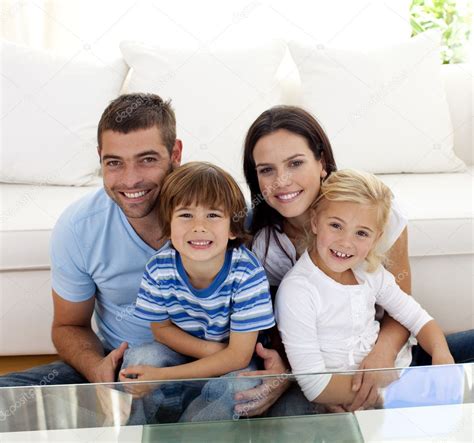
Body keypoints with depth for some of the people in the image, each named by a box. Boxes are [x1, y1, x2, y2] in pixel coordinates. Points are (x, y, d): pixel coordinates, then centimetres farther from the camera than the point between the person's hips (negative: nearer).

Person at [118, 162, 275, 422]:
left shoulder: (248, 274, -29)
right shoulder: (158, 269, -21)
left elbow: (238, 356, -24)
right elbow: (161, 327, -3)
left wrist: (161, 375, -28)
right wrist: (212, 350, -21)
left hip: (233, 362, -2)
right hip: (182, 349, 2)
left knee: (239, 384, -32)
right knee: (138, 358, -24)